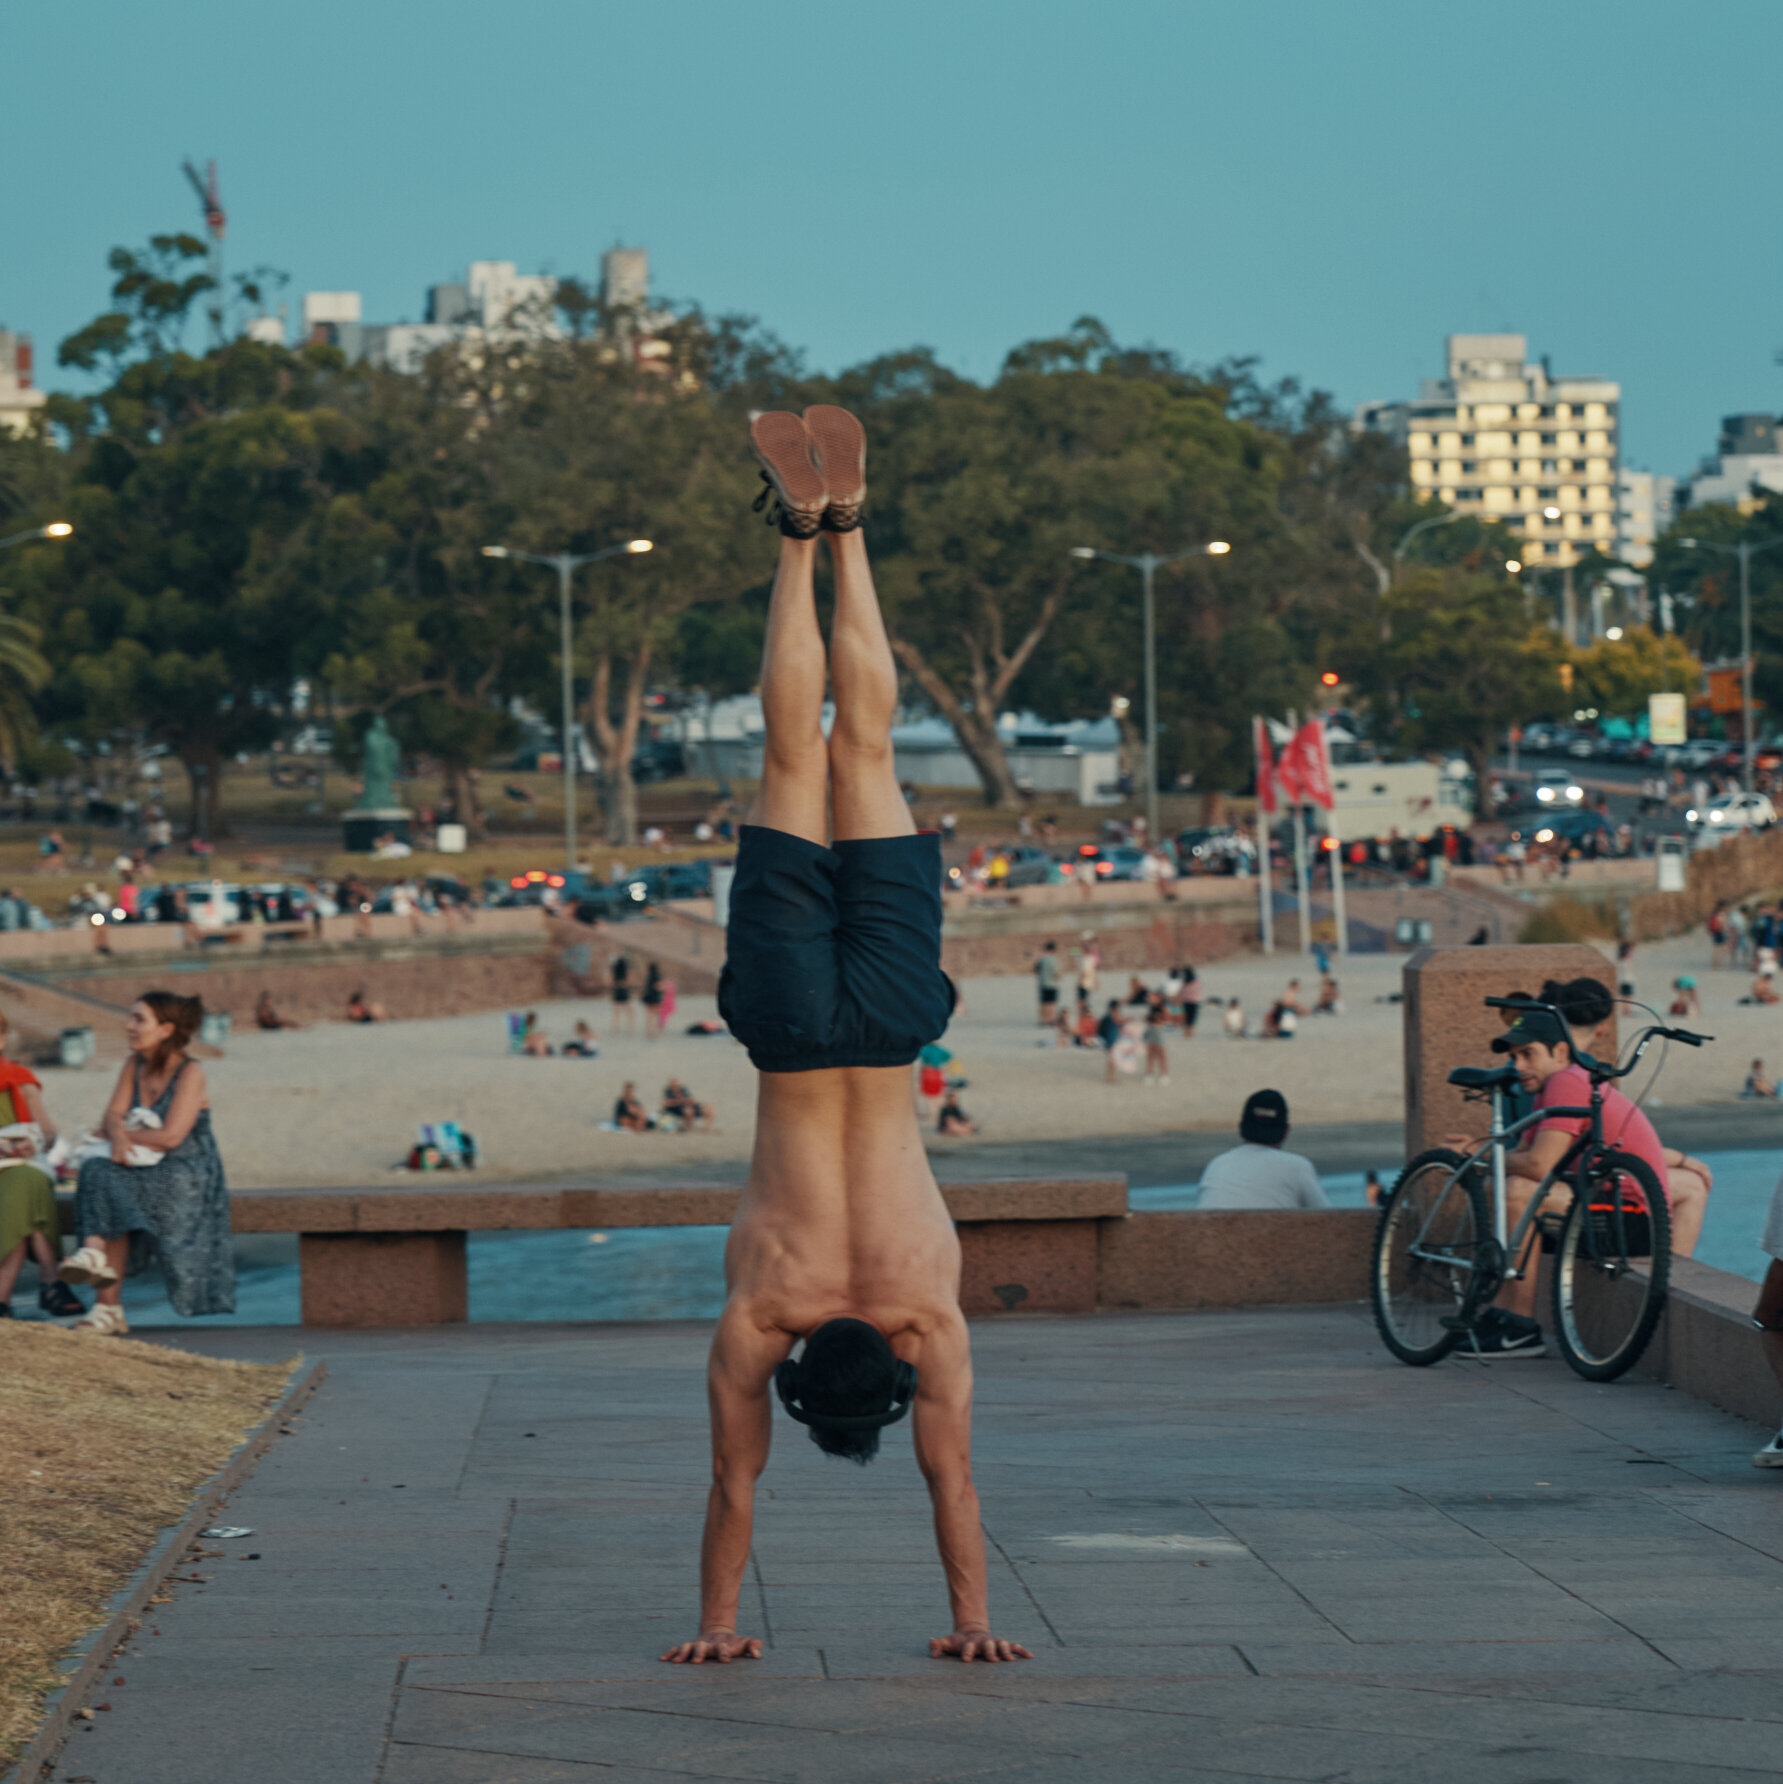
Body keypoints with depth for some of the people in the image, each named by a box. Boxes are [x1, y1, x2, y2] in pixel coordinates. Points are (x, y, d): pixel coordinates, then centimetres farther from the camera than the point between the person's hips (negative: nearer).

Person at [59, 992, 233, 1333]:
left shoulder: (190, 1074, -9)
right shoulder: (134, 1065, 12)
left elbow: (171, 1136, -17)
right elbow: (113, 1116, 6)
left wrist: (119, 1134, -5)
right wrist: (118, 1135, -18)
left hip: (186, 1175, -6)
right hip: (144, 1170, 6)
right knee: (98, 1172, -26)